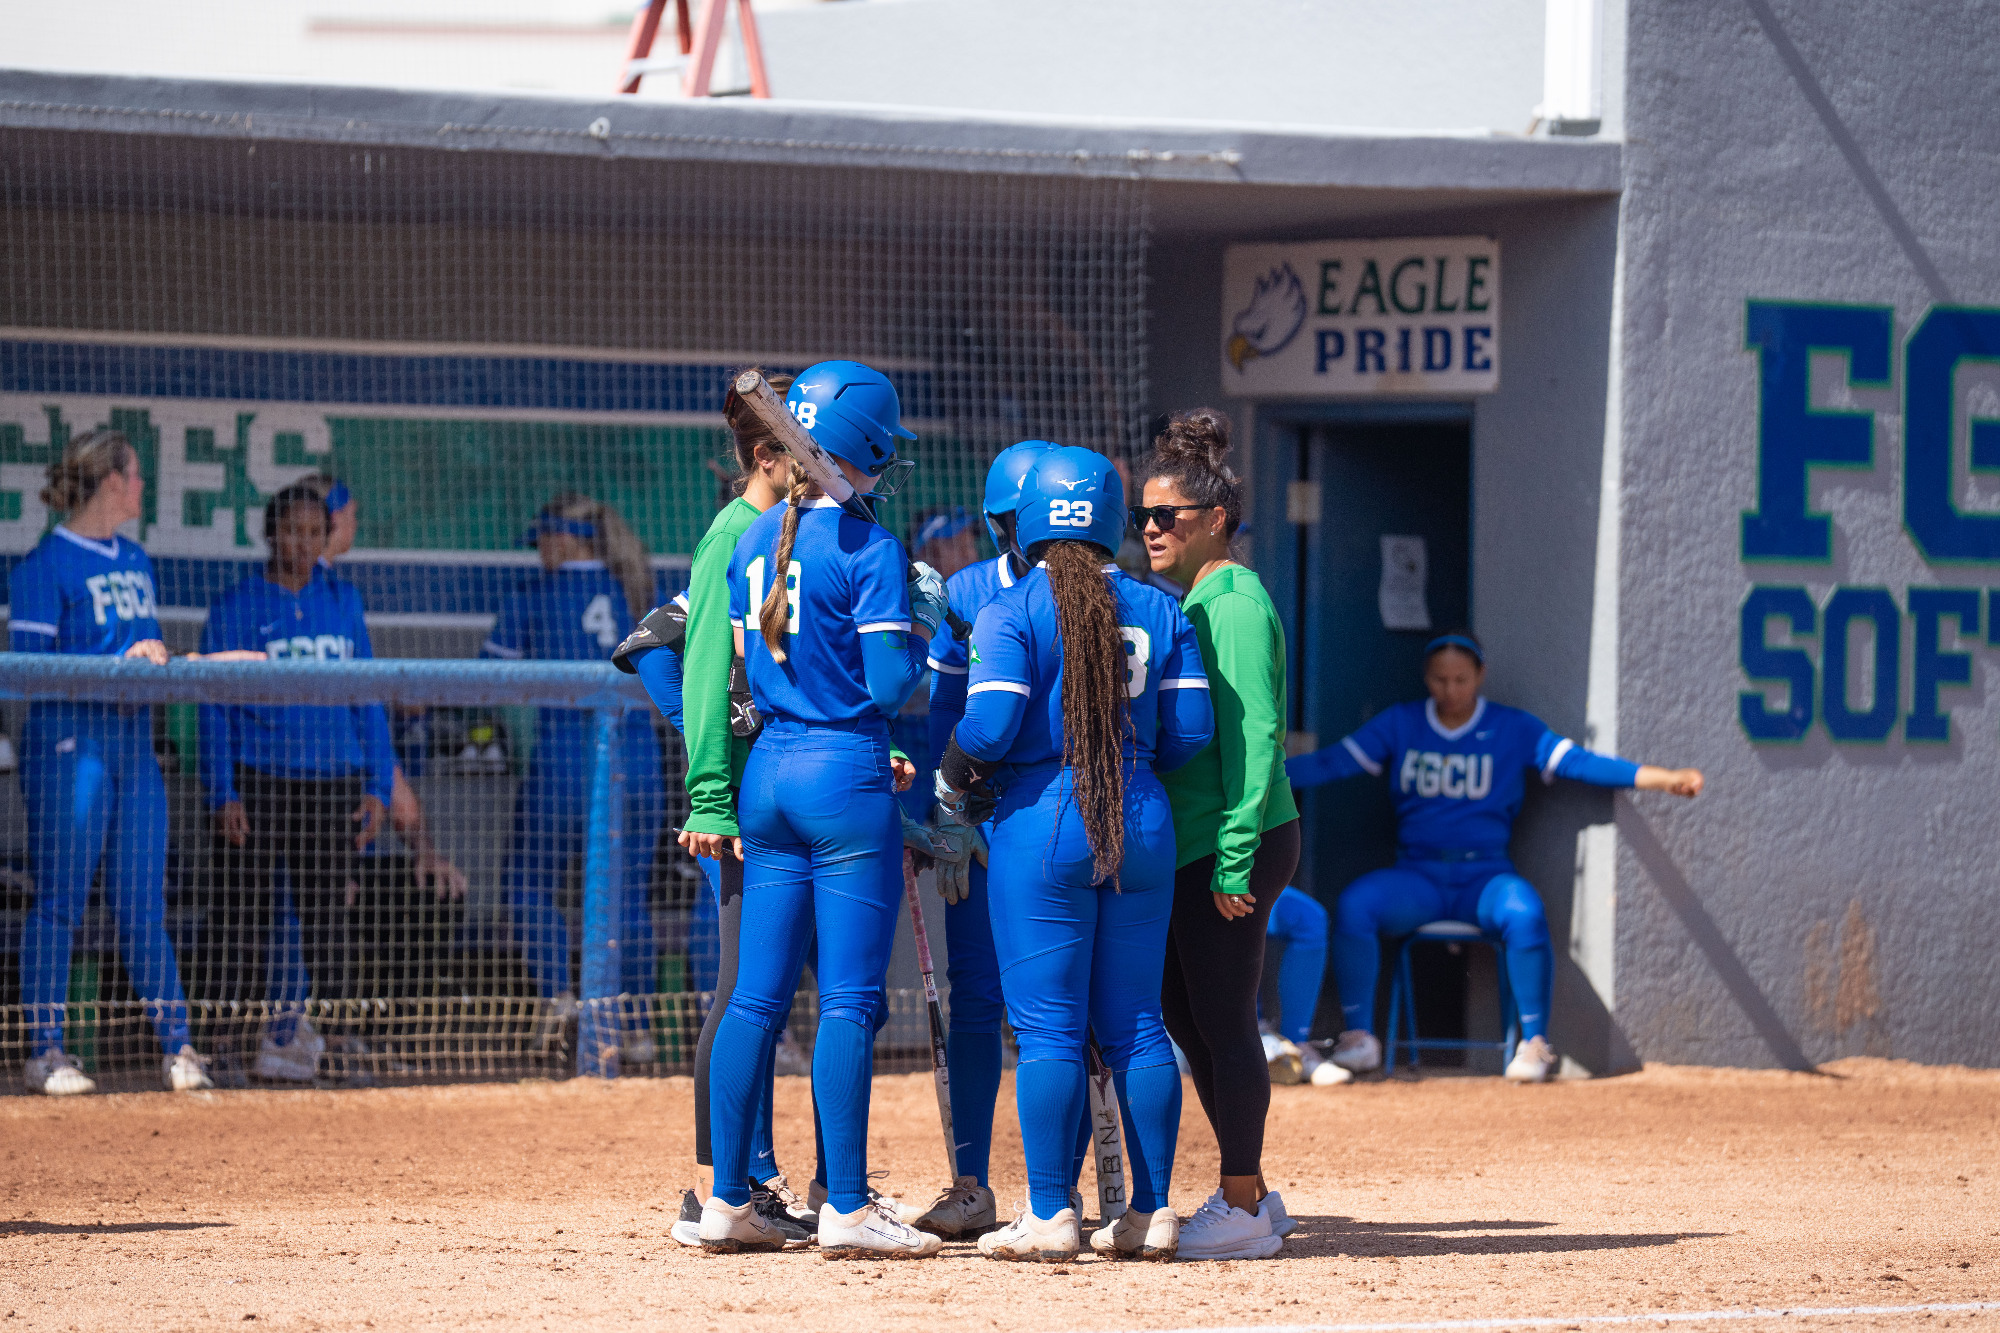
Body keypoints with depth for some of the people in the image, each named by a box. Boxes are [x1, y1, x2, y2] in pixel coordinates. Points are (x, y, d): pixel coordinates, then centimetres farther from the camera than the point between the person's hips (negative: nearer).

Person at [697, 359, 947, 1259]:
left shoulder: (753, 543, 10)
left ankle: (726, 1201, 9)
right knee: (850, 999, -4)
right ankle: (846, 1209, -4)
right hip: (848, 777, -7)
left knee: (758, 995, 9)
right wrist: (923, 625, 3)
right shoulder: (869, 549, -12)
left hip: (768, 772, 7)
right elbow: (890, 685, -15)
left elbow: (748, 670, 14)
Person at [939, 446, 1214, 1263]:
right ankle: (1151, 1214, 8)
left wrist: (954, 779, 3)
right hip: (1142, 822, 5)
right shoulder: (1160, 612, 7)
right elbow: (1192, 729, 4)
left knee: (1047, 1029, -3)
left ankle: (1050, 1217, -5)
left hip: (1041, 823, -5)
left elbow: (989, 726, -16)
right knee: (1135, 1027, 9)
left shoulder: (1011, 612, -7)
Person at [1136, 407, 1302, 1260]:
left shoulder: (1235, 605, -12)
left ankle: (1243, 1211, 0)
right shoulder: (1190, 605, 17)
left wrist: (1234, 861, -22)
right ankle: (1251, 1197, 21)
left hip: (1233, 842, -10)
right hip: (1185, 842, 10)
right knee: (1184, 1018, 13)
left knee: (1222, 1021, -6)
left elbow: (1254, 739, -18)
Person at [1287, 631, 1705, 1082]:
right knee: (1353, 906, -27)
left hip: (1485, 875, -2)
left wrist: (1663, 779, -16)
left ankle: (1534, 1044, -20)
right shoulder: (1399, 724, 9)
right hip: (1417, 874, 2)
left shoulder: (1514, 730, 5)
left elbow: (1579, 763, -4)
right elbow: (1333, 762, 2)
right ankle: (1358, 1037, -16)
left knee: (1525, 916, -33)